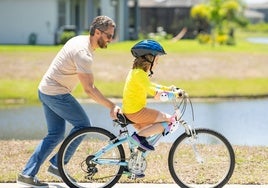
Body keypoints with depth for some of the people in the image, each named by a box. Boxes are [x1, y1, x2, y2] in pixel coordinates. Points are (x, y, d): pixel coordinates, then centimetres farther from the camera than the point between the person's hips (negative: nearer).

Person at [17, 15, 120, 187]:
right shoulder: (84, 53, -23)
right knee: (83, 124, -1)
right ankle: (57, 165, 4)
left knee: (55, 134, 11)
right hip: (57, 94, -10)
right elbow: (89, 89, -26)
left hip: (45, 90, 10)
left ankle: (27, 174, 8)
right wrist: (111, 106, -26)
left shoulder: (80, 40, 8)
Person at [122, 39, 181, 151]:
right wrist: (175, 94, -20)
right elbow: (157, 94, -27)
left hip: (129, 111, 10)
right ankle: (139, 135, -12)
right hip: (136, 112, -10)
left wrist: (168, 88, 23)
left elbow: (149, 85, 29)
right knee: (169, 121, -7)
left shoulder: (136, 71, 12)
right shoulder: (139, 73, -19)